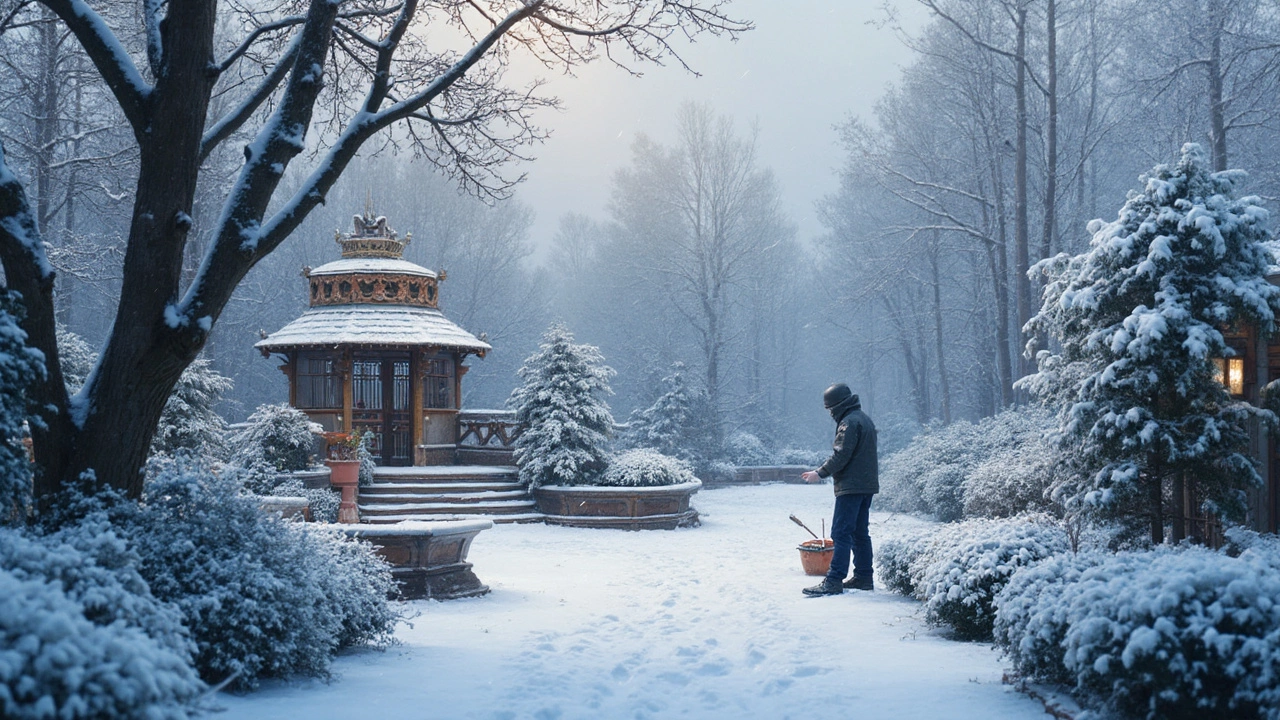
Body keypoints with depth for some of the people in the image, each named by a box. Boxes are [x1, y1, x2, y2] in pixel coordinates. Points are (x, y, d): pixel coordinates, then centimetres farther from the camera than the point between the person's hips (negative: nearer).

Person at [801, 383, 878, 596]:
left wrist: (821, 473, -11)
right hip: (867, 485, 10)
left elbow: (841, 455, -19)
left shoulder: (849, 422, -14)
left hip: (851, 486, -10)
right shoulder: (864, 419, 18)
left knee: (841, 533, -11)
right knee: (860, 533, 14)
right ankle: (864, 577, 18)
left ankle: (834, 581, -14)